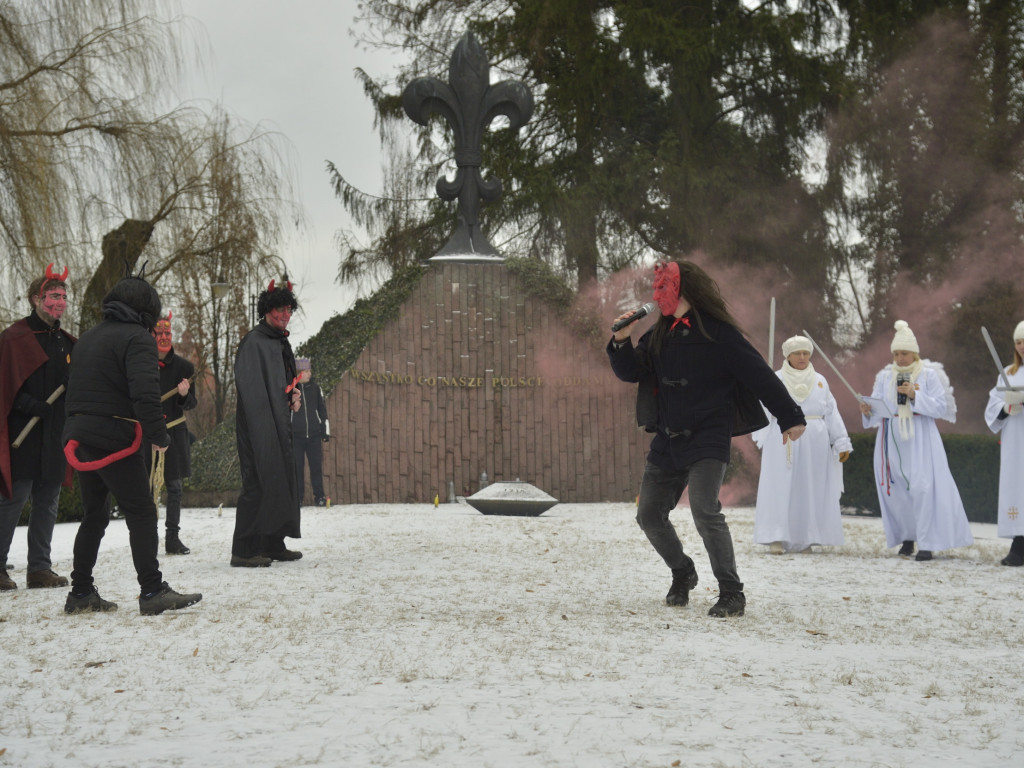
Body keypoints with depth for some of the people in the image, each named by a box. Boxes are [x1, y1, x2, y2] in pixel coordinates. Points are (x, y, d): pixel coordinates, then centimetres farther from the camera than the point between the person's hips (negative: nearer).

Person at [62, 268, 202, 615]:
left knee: (93, 515, 16)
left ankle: (81, 593, 19)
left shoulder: (87, 338, 19)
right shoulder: (137, 338, -9)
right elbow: (145, 392, -22)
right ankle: (152, 592, -10)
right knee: (141, 514, -6)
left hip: (79, 436, 9)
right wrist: (159, 435, -16)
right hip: (115, 439, -8)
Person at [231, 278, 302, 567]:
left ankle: (273, 544, 21)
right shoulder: (254, 342, -11)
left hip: (279, 425, 10)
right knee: (259, 484, -11)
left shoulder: (281, 343, 19)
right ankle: (243, 551, -9)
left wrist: (293, 397, 8)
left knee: (281, 481, 12)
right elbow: (250, 388, -19)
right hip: (258, 426, -10)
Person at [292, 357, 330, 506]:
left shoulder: (315, 388, 7)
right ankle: (297, 497, 8)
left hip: (314, 434, 2)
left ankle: (319, 496, 8)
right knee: (297, 467, 1)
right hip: (296, 435, -2)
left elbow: (322, 410, 14)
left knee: (316, 466, 1)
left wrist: (325, 431, 10)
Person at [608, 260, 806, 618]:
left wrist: (790, 417, -7)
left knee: (705, 513, -22)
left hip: (708, 441, -7)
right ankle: (682, 574, 33)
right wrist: (621, 342, -9)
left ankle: (732, 594, -10)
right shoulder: (660, 335, 8)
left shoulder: (719, 333, -11)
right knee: (649, 514, 9)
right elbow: (631, 372, 10)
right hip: (667, 441, 7)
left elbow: (760, 375, -9)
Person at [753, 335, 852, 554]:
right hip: (783, 443, -3)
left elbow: (832, 414, 11)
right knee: (780, 489, -6)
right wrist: (763, 440, -11)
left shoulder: (820, 381, 13)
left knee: (810, 491, 3)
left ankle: (803, 539, 9)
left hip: (814, 445, 3)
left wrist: (842, 443, 6)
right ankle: (776, 539, -5)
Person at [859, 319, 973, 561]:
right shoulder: (884, 376, 10)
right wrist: (868, 411, -16)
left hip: (920, 438, -4)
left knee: (922, 487, -12)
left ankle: (926, 543, -8)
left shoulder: (928, 375, 1)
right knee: (896, 489, 4)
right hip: (892, 439, 4)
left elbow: (941, 407, -7)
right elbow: (877, 411, 6)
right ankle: (906, 537, 20)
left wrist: (915, 396, -17)